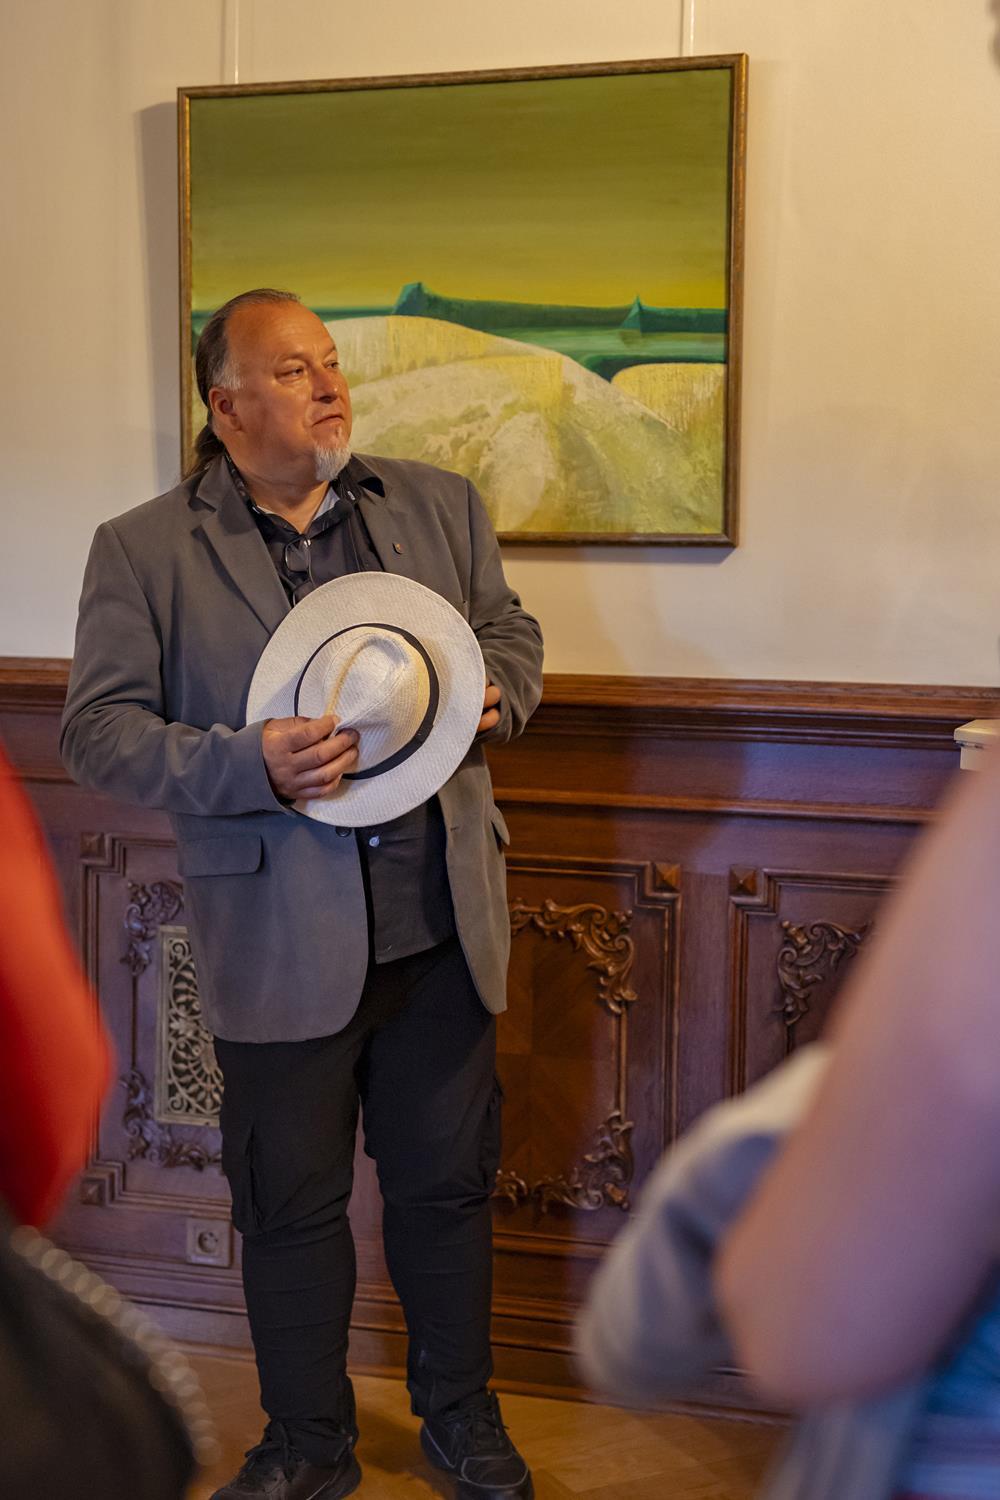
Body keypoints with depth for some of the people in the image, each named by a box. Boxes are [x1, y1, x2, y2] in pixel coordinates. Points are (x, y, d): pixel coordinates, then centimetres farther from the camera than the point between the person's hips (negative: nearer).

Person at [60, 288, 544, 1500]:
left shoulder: (440, 505, 8)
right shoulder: (142, 550, -3)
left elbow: (510, 629, 18)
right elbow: (99, 729, -8)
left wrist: (496, 694, -5)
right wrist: (251, 766, -22)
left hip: (439, 922, 3)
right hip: (279, 938, -2)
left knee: (445, 1180, 15)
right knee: (291, 1200, 12)